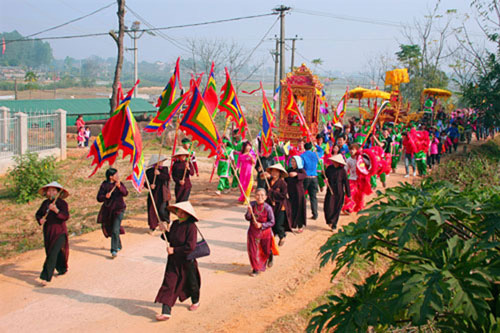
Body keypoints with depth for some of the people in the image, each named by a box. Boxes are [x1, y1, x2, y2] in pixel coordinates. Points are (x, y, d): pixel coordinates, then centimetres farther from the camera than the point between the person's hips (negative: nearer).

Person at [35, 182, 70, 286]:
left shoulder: (62, 203, -9)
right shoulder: (45, 203, 7)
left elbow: (66, 216, -20)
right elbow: (38, 214, 17)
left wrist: (56, 210, -33)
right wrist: (40, 220, -4)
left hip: (59, 232, -6)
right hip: (48, 232, 6)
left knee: (53, 254, -13)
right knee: (50, 253, 14)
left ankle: (45, 278, -14)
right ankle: (62, 269, 38)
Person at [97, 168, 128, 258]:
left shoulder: (120, 184, 0)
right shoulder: (104, 185, -1)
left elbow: (125, 193, -16)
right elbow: (99, 198, -6)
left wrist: (120, 187, -33)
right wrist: (105, 196, -26)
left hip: (119, 209, -2)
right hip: (108, 209, 3)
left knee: (115, 230, -15)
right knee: (109, 229, 15)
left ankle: (114, 250, -14)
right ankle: (118, 246, 38)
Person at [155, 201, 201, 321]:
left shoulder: (191, 227, -20)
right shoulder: (175, 224, 3)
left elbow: (190, 247, -25)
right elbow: (170, 239, 13)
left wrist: (174, 250, -21)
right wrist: (165, 231, -5)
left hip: (187, 261, -5)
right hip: (174, 260, 6)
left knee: (191, 282, 17)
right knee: (169, 283, -3)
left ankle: (195, 301, 44)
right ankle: (166, 311, -3)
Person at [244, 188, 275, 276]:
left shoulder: (268, 208, -18)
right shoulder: (252, 205, -11)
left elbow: (272, 222, -13)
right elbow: (247, 218, -6)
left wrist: (261, 225, -24)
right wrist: (249, 213, -26)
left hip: (265, 232, -2)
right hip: (253, 231, 2)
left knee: (266, 250, 16)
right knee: (252, 250, 1)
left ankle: (270, 256, 53)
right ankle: (256, 269, 18)